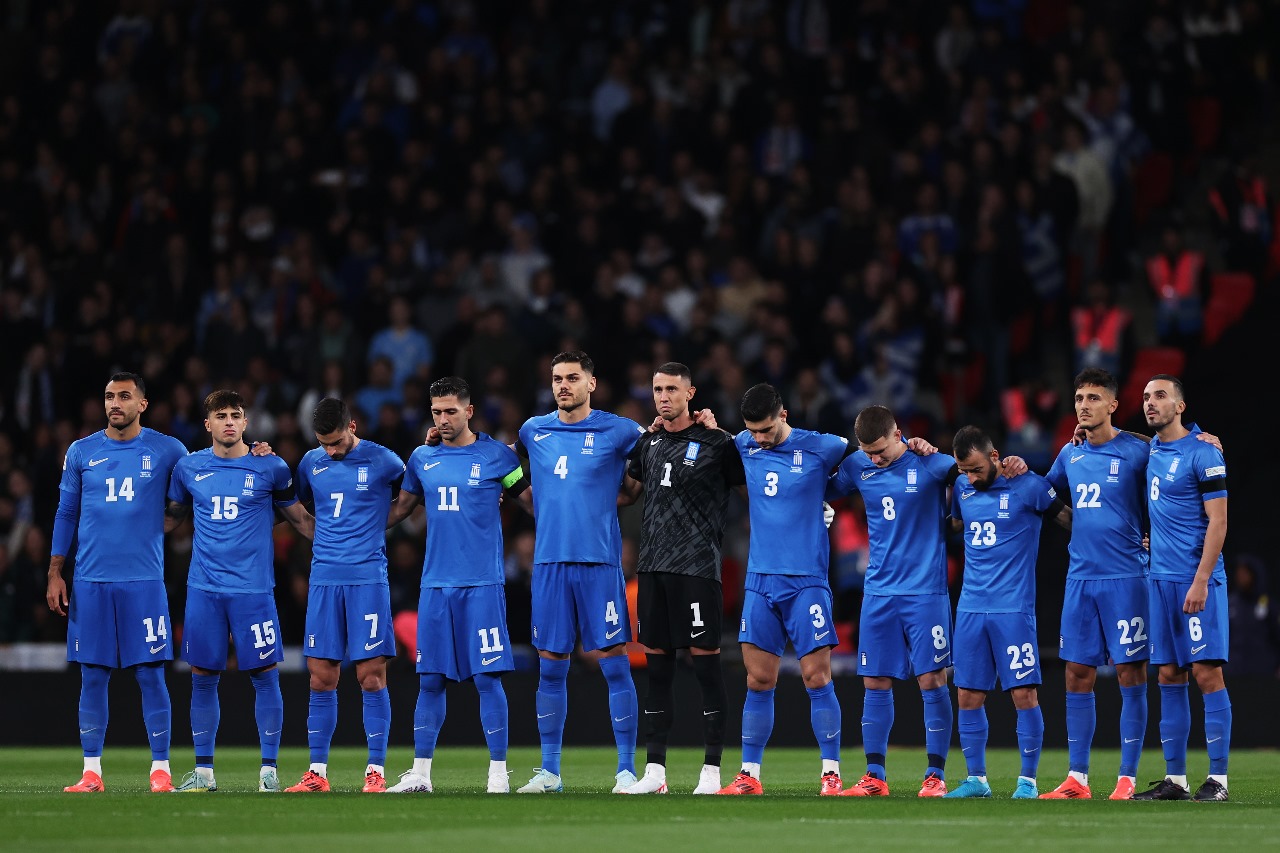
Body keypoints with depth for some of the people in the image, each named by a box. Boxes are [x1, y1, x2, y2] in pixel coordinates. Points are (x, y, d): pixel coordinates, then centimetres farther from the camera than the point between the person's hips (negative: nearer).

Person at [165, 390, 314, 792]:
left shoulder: (270, 468, 1)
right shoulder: (189, 468, 7)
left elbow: (300, 519, 10)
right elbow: (172, 516, 22)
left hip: (253, 589, -2)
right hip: (203, 589, 2)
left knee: (264, 675, -3)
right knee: (203, 678, 4)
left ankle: (269, 770, 5)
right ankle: (203, 771, 12)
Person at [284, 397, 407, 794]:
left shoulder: (382, 461, -1)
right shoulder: (311, 462, 9)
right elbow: (299, 505, 25)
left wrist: (375, 525, 4)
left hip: (368, 578, -3)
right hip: (324, 579, 3)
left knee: (371, 676, -6)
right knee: (321, 678, 2)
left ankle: (376, 771, -1)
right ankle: (317, 772, 6)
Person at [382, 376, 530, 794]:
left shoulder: (497, 455, 0)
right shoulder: (422, 458, 10)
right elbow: (400, 507, 22)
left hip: (482, 585, -4)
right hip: (435, 584, 4)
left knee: (487, 677, -5)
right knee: (430, 680, 5)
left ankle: (498, 773, 0)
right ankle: (419, 772, 10)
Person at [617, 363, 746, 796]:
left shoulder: (715, 442, -4)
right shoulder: (648, 442, 12)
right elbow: (630, 488, 26)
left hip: (697, 566, -6)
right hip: (653, 565, 6)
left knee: (705, 660, -6)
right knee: (656, 664, 7)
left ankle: (712, 769, -1)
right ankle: (654, 771, 10)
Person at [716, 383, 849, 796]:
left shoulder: (819, 448, -4)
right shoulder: (742, 448, 7)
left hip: (807, 581, -4)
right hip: (760, 580, 4)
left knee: (817, 677, -7)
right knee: (758, 682, 3)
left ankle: (831, 773, -1)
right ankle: (749, 775, 7)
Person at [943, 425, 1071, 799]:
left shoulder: (1029, 486, -7)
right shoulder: (962, 487, 9)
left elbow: (1068, 519, 3)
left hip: (1013, 609, -5)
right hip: (970, 609, 5)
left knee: (1024, 694, -6)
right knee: (968, 696, 5)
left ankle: (1027, 781, 1)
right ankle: (976, 779, 15)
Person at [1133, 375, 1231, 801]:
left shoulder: (1203, 454, -9)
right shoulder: (1151, 450, 12)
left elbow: (1218, 521, -12)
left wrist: (1200, 582, -19)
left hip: (1197, 580, -7)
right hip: (1161, 578, 7)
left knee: (1207, 672, -8)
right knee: (1169, 677, 6)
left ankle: (1217, 779, -7)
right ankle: (1174, 779, 9)